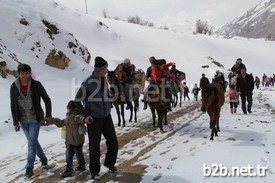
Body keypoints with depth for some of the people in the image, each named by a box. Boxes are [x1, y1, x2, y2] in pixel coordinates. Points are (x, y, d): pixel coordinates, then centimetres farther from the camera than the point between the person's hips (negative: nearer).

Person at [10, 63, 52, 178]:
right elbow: (13, 106, 0)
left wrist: (48, 115, -3)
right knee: (33, 141, 14)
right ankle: (43, 160, 34)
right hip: (23, 120, 3)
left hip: (35, 119, -3)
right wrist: (15, 122, -1)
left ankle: (29, 168, 8)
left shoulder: (36, 85, -12)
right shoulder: (14, 87, -6)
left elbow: (47, 100, -2)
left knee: (32, 142, -5)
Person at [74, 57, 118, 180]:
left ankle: (109, 163, 35)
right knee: (94, 146, 5)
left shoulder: (104, 80, 3)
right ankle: (94, 170, 24)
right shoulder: (87, 83, -16)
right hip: (94, 119, -6)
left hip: (106, 117, 6)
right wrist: (86, 114, -12)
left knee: (113, 142, 10)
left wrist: (108, 109, 14)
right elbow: (77, 101, -6)